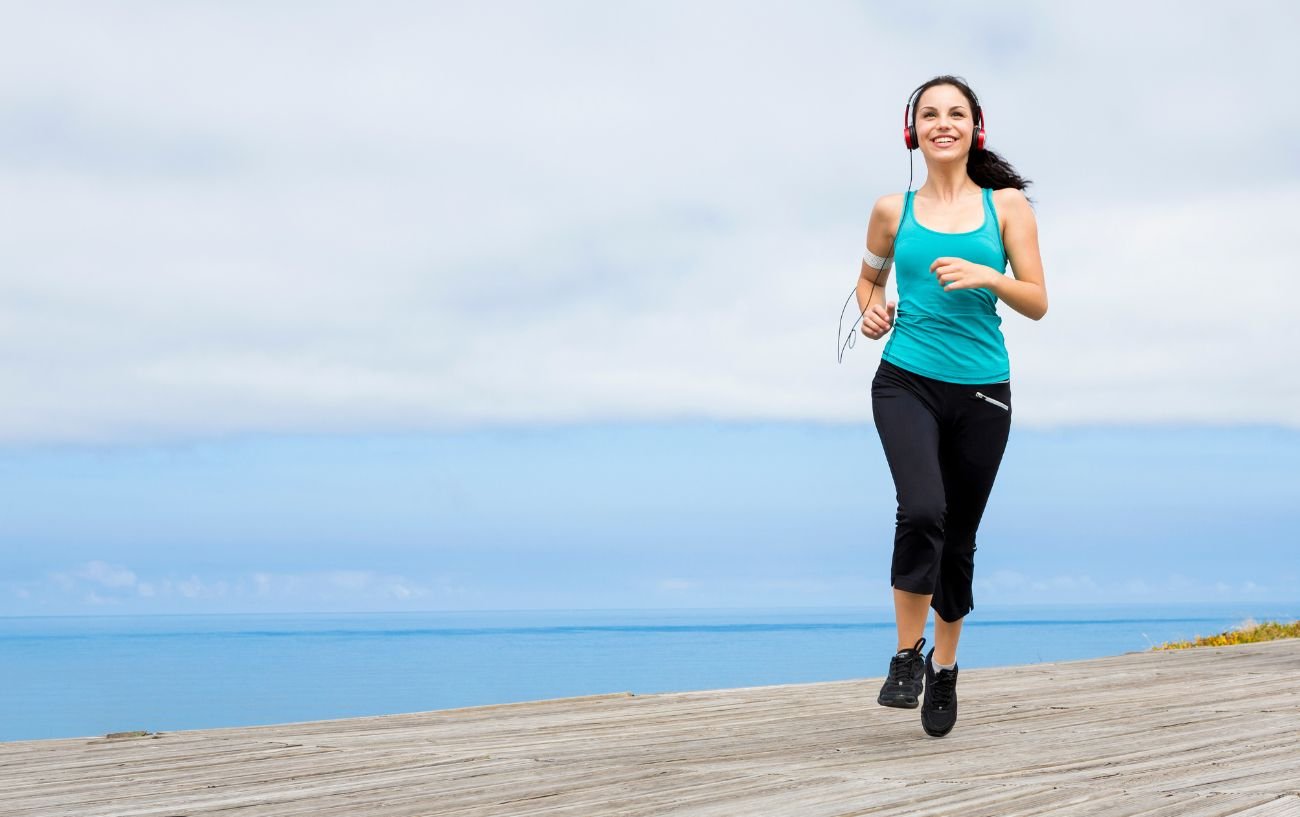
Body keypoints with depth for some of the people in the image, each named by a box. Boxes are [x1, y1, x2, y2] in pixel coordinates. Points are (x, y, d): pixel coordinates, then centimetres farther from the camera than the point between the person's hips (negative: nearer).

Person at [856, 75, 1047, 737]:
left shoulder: (1006, 204, 3)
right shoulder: (893, 210, 6)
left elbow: (1037, 303, 1)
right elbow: (871, 275, 23)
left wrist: (987, 277, -17)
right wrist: (871, 310, 2)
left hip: (981, 391, 1)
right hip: (906, 382, -1)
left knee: (958, 537, 9)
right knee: (922, 511, -25)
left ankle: (944, 665, 31)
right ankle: (906, 654, -8)